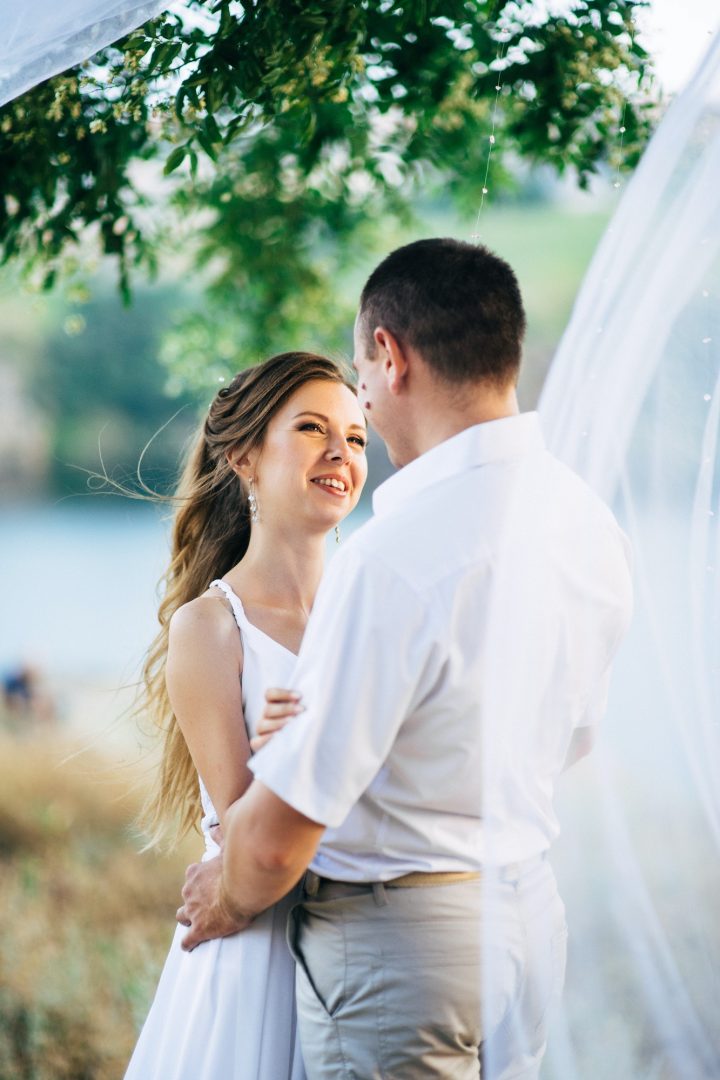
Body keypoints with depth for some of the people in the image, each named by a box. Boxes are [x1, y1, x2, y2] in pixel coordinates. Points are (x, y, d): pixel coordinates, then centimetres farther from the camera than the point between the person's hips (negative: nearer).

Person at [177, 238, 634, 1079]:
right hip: (528, 909, 8)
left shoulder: (394, 559, -26)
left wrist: (228, 900, -1)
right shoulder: (591, 523, -1)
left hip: (398, 946, -8)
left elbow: (276, 839, -22)